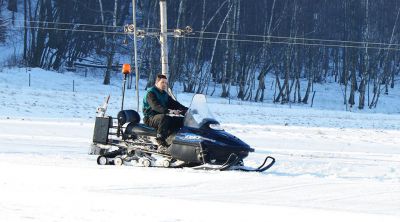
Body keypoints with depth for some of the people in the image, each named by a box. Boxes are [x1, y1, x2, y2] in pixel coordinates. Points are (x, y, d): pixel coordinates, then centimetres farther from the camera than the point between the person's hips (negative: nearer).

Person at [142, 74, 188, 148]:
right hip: (151, 117, -8)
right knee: (164, 118, -39)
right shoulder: (151, 93, -10)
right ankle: (160, 139, -37)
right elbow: (155, 106, -26)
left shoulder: (164, 94, 18)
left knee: (180, 119, -8)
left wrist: (185, 109, -3)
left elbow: (174, 103, 14)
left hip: (162, 115, 8)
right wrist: (168, 111, -42)